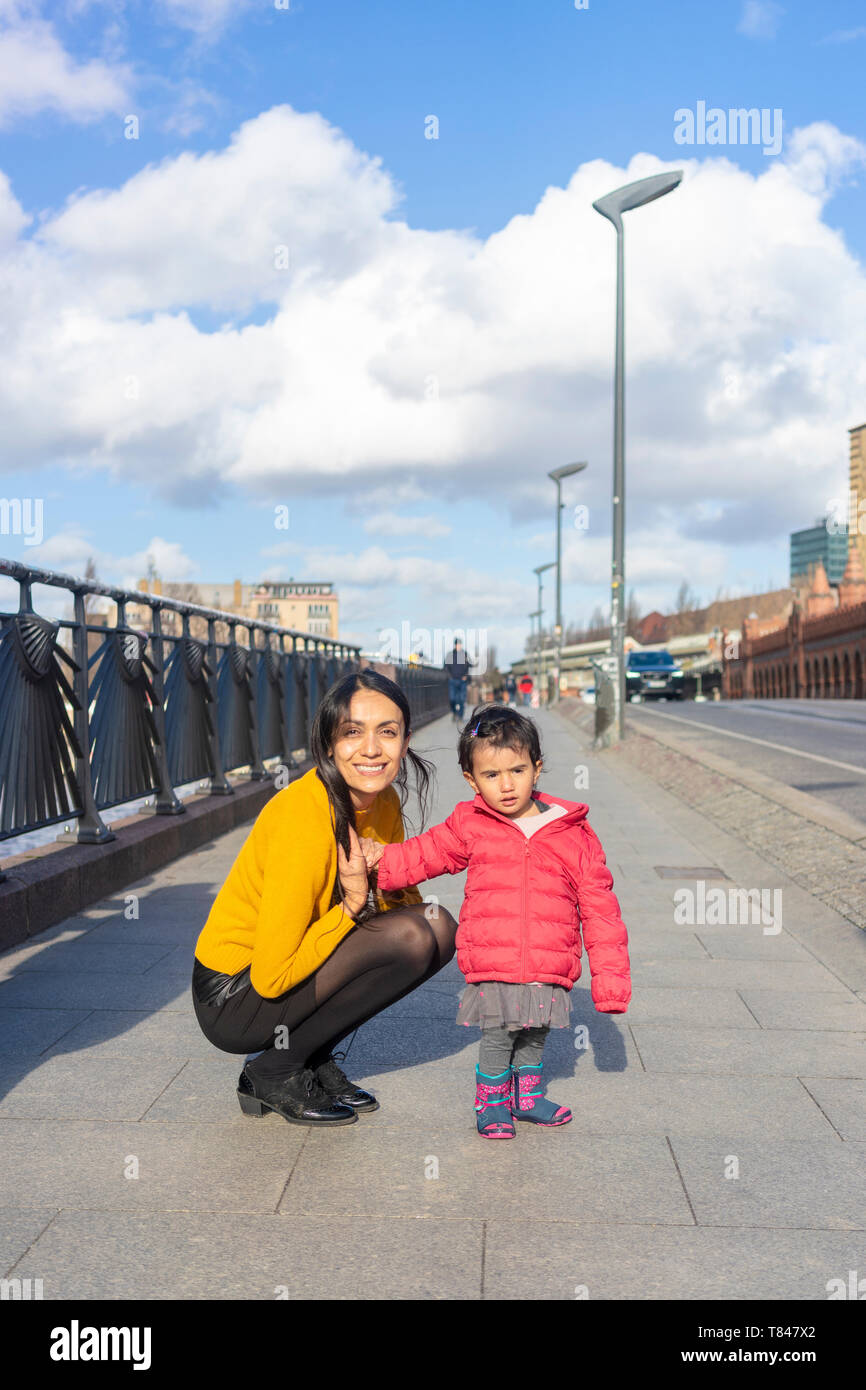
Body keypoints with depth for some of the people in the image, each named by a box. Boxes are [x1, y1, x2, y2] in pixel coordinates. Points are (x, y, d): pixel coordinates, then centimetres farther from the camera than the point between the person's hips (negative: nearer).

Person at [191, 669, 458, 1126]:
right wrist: (352, 903, -25)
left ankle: (314, 1059, 6)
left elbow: (401, 900, 9)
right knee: (409, 936, -23)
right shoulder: (303, 818, -27)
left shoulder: (383, 803, -3)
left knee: (438, 927, -3)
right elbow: (271, 977, -25)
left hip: (297, 966, 8)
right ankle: (274, 1072, -6)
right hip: (233, 1000, -8)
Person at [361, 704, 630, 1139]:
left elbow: (599, 908, 2)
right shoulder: (469, 826, -1)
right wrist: (380, 859, -1)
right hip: (491, 966, -1)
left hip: (548, 969, 1)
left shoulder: (575, 835, -2)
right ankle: (490, 1104, 27)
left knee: (533, 1037, 18)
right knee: (496, 1039, 2)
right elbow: (426, 853, 15)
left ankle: (526, 1098, 42)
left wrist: (610, 977, 1)